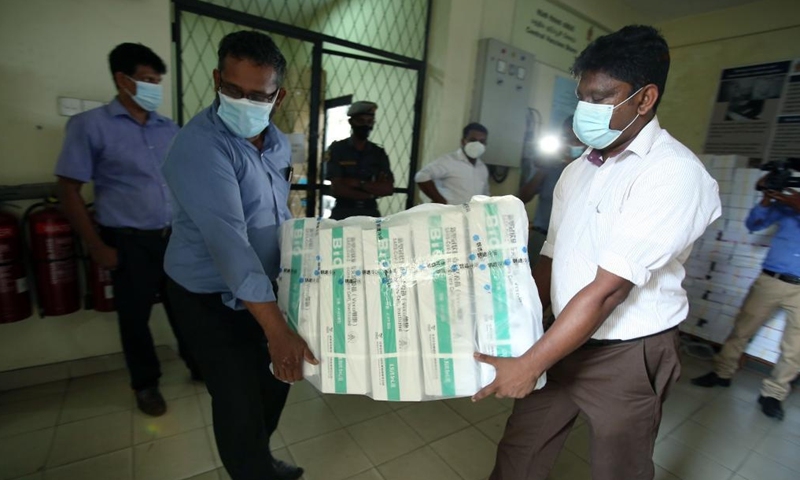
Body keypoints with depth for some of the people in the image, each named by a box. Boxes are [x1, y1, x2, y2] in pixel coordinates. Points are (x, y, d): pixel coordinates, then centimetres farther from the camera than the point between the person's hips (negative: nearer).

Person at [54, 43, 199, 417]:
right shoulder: (89, 125, -5)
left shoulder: (169, 128, 7)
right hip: (130, 242, -3)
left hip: (176, 237, 3)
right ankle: (146, 384, 31)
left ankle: (199, 366, 33)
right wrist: (97, 246, -8)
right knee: (135, 316, 11)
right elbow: (69, 189, -5)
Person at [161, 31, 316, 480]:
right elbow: (227, 241, -35)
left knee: (278, 377, 20)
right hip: (212, 298, -7)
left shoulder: (279, 143, 0)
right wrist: (277, 328, -40)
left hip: (263, 285, 8)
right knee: (239, 398, 4)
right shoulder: (200, 146, -24)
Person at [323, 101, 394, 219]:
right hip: (343, 213, -3)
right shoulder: (337, 149, -1)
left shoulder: (379, 153, 9)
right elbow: (337, 189, -10)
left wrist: (358, 183, -13)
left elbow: (388, 188, -3)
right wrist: (372, 192, -6)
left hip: (370, 213, 3)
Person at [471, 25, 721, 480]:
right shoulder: (577, 170, 5)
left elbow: (609, 289, -23)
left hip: (627, 355, -5)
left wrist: (530, 364, -21)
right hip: (564, 340, 6)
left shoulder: (674, 173, -17)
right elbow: (551, 259, 6)